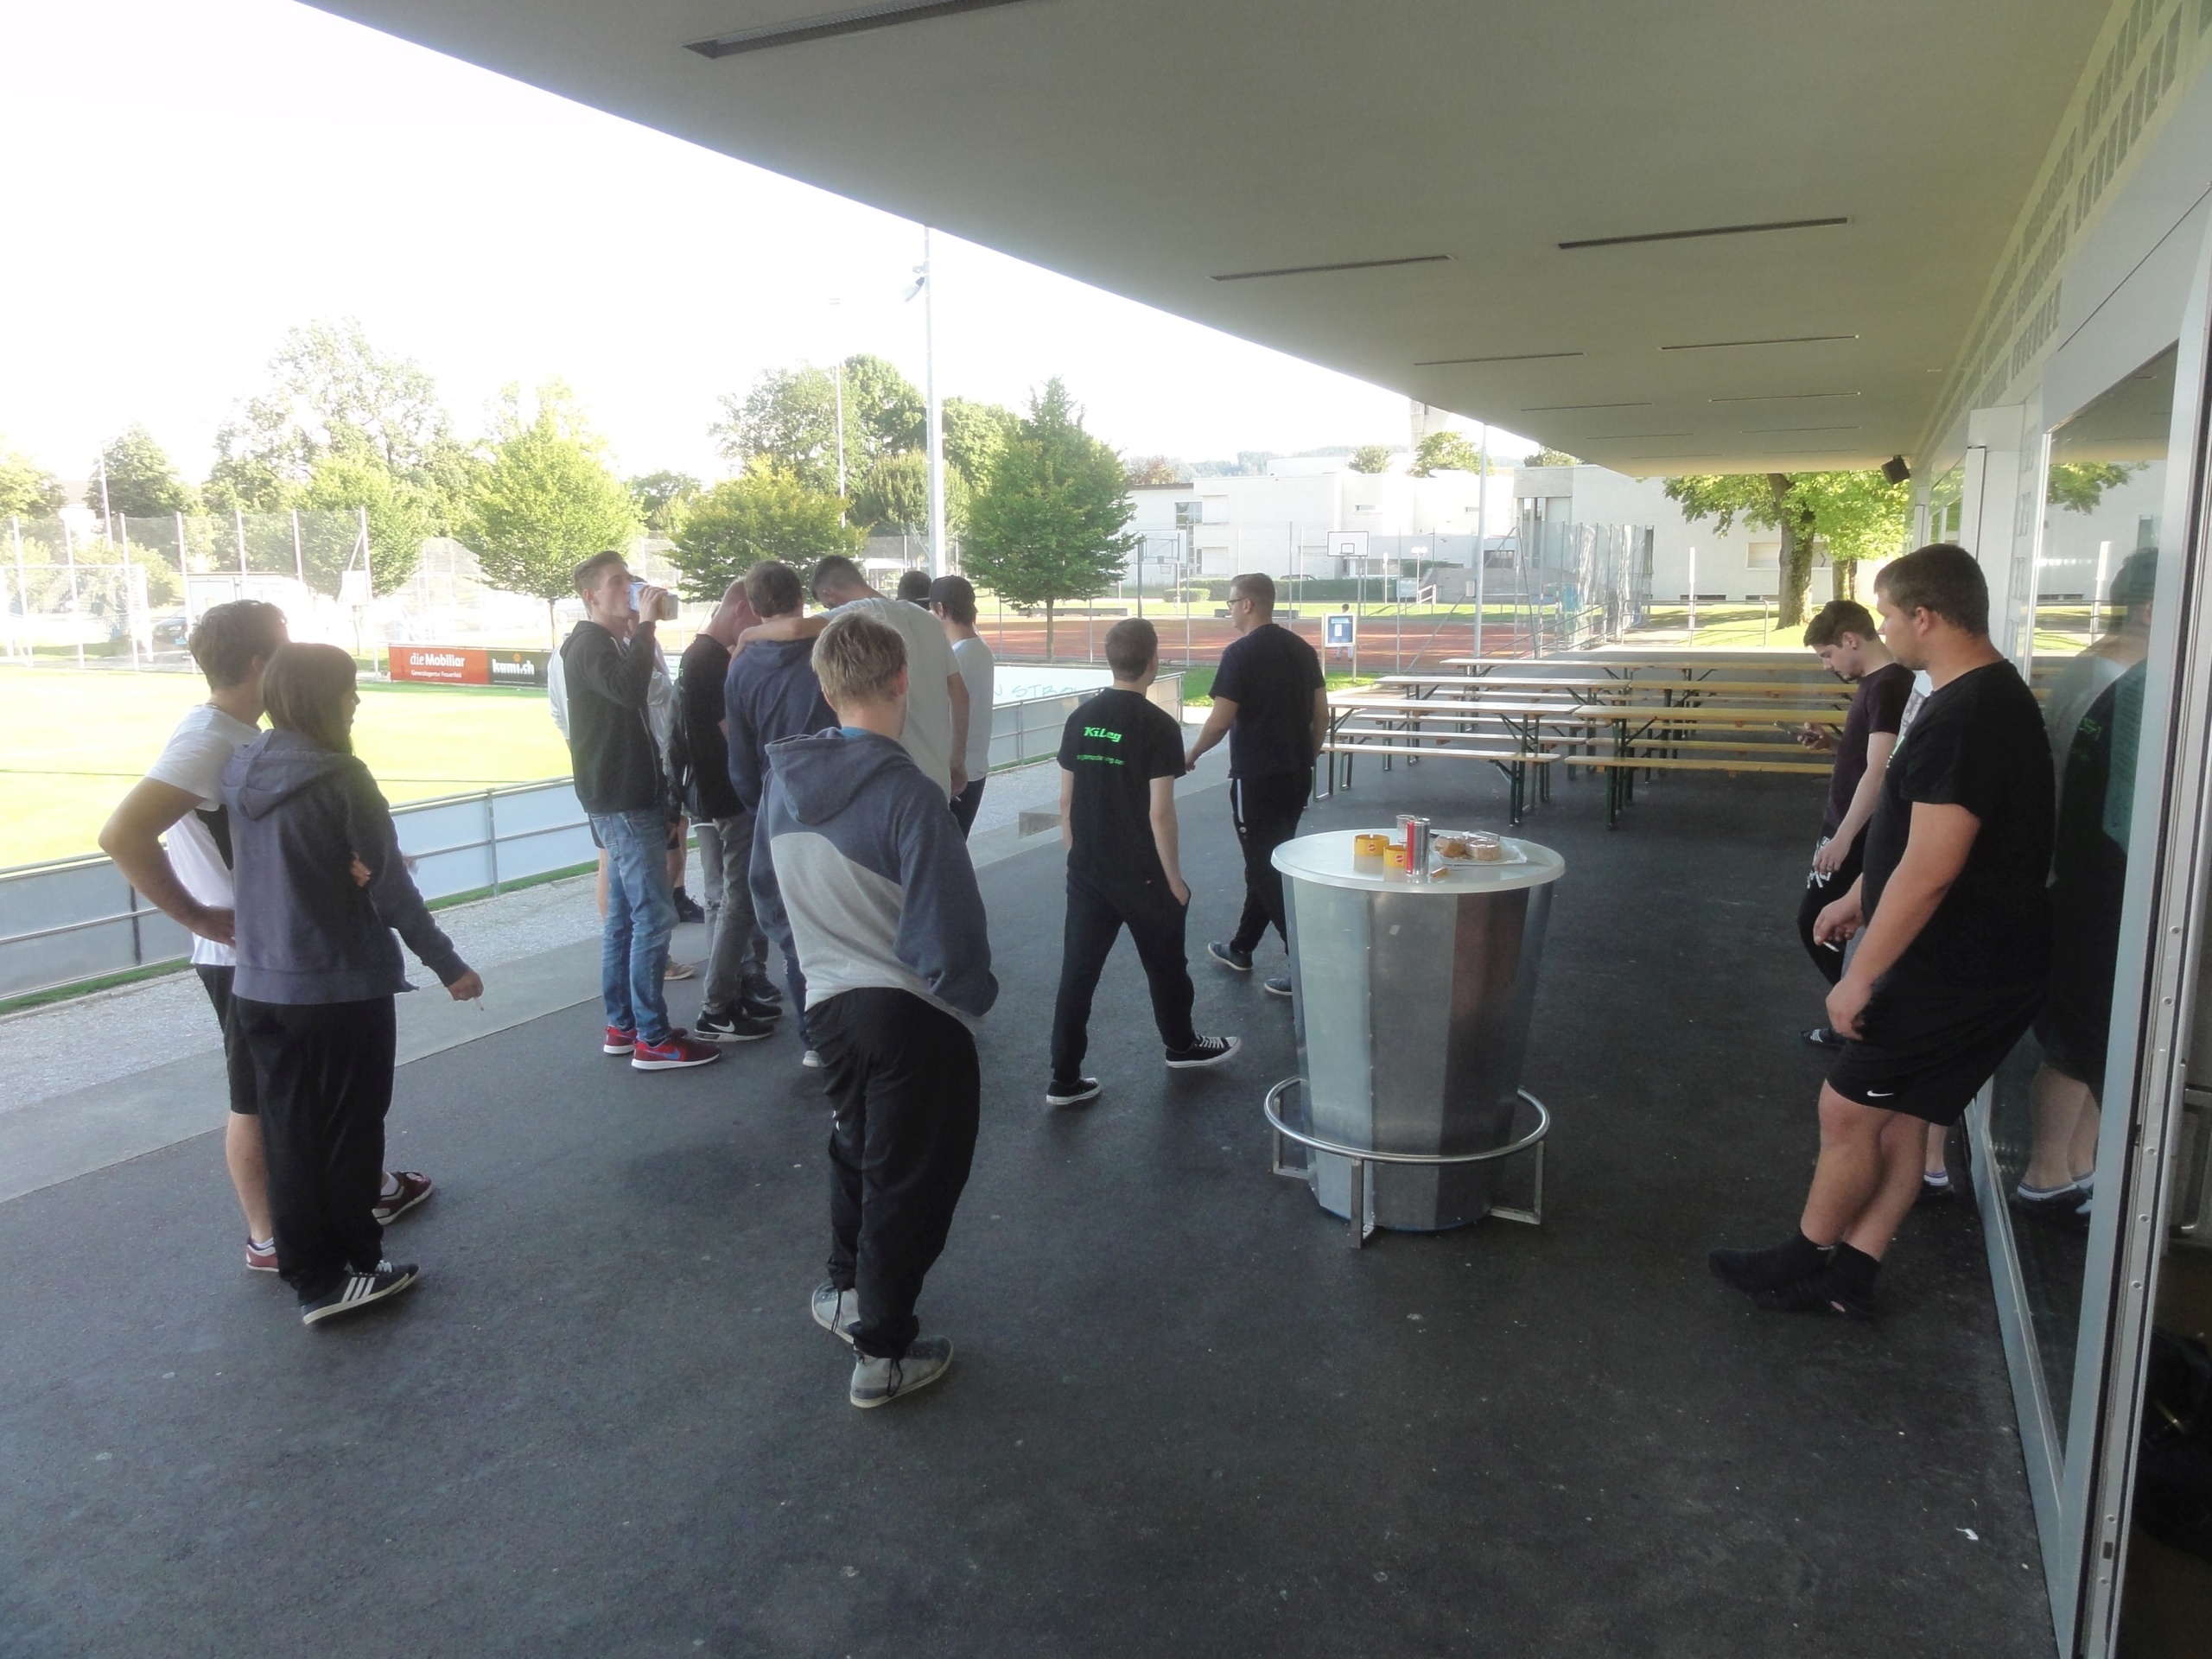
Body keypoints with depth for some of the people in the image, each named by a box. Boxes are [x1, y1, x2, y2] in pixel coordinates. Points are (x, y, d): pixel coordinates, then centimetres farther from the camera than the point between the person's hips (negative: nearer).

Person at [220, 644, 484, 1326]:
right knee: (349, 1133, 9)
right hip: (343, 988, -6)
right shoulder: (340, 777, -17)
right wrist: (448, 964, -7)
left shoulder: (239, 772, 3)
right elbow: (389, 888, -15)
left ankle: (310, 1274, 24)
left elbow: (257, 873, 8)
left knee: (289, 1135, 13)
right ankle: (352, 1270, 22)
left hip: (260, 986, 6)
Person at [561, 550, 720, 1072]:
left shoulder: (605, 644, 20)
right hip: (623, 802, -11)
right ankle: (653, 1039, -6)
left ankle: (621, 1026, 20)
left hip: (628, 798, 11)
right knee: (654, 916, -10)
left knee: (624, 915, 13)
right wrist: (645, 623, -26)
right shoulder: (590, 645, -13)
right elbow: (628, 690, -33)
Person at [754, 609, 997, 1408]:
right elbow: (946, 936, -23)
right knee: (910, 1177, 11)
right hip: (914, 1013, -6)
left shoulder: (783, 780, -3)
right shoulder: (908, 796, -25)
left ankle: (846, 1287, 47)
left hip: (828, 1002, 6)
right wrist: (973, 994, -4)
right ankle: (881, 1349, 22)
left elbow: (770, 900, 10)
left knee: (856, 1146, 28)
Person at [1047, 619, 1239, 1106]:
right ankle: (1181, 1046, 37)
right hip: (1141, 875, -4)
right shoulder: (1159, 727, -15)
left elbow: (1066, 799, 5)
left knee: (1077, 971, 6)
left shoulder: (1081, 718, 1)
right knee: (1164, 962, 17)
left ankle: (1064, 1079, 8)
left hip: (1087, 870, 4)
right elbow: (1159, 812, -17)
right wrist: (1175, 879, -8)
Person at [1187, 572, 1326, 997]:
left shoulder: (1240, 653, -14)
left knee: (1267, 870, -1)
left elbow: (1220, 721, -15)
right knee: (1267, 862, 19)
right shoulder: (1302, 649, 7)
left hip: (1256, 779, -8)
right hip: (1297, 776, 8)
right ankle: (1241, 949, 32)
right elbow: (1321, 715, 9)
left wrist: (1192, 755, 2)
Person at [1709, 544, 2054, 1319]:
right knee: (1893, 1116, 15)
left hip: (1958, 971, -10)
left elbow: (1929, 871, -26)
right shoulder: (1988, 695, 10)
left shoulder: (1963, 718, -24)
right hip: (1974, 960, 10)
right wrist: (1858, 898, 26)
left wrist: (1860, 977, -20)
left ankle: (1804, 1261, 19)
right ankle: (1847, 1276, 24)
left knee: (1848, 1110, 2)